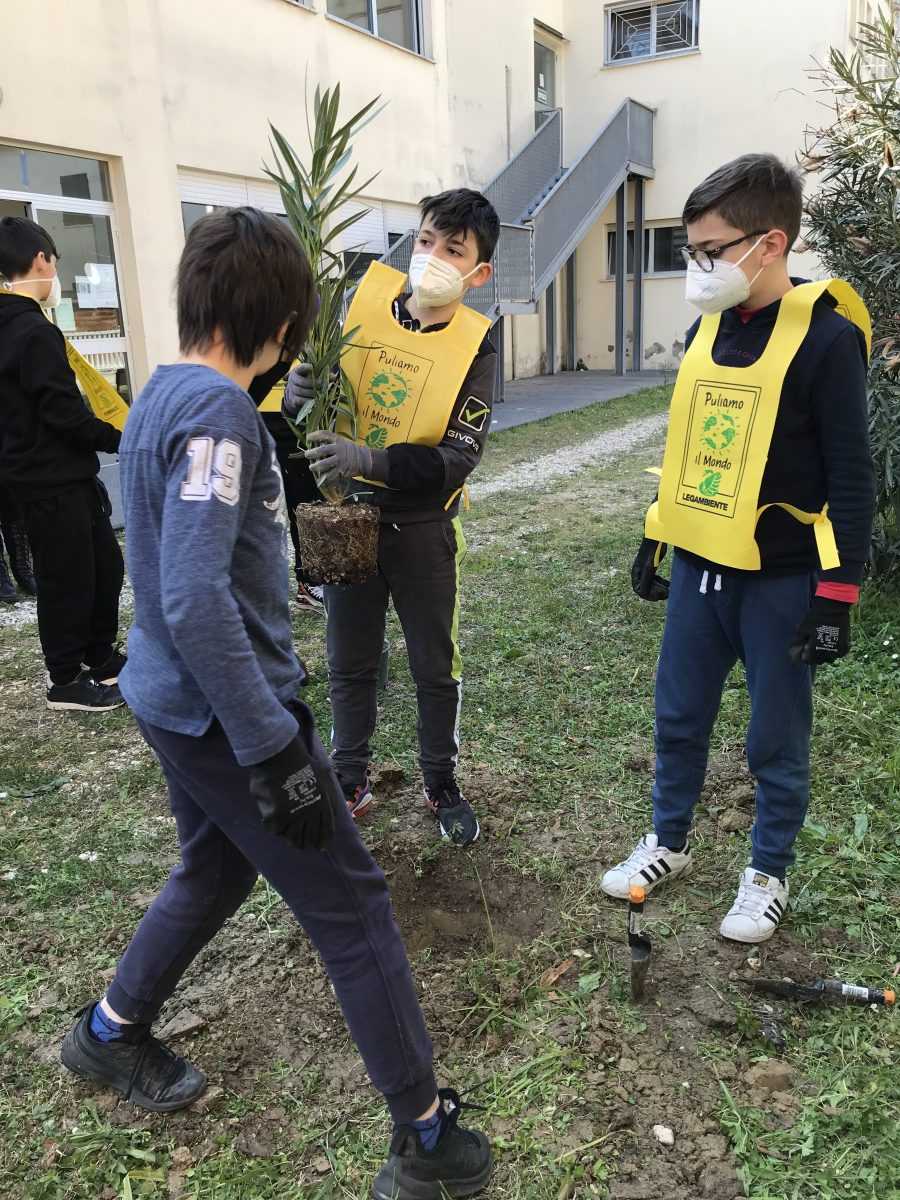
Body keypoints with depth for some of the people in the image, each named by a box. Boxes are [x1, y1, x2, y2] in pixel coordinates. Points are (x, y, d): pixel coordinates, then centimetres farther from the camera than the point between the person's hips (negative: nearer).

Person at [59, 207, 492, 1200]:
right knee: (350, 904, 2)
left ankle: (111, 1032, 47)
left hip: (176, 700, 10)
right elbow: (196, 602, -29)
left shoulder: (166, 392, 8)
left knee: (218, 866, 27)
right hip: (222, 712, -10)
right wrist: (276, 750, -25)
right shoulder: (217, 410, -21)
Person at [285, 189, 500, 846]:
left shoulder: (475, 345, -12)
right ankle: (351, 781, 34)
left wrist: (370, 459, -34)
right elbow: (305, 393, 3)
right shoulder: (361, 297, -6)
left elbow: (458, 458, -20)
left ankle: (442, 782, 34)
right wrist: (299, 392, -22)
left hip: (423, 528, -2)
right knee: (350, 665, 15)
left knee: (436, 667, 12)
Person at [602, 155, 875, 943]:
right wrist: (655, 542, 15)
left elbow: (851, 480, -13)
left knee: (777, 741, 10)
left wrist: (838, 592, -14)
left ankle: (769, 873, 31)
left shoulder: (825, 338, -13)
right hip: (701, 569, 6)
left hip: (783, 580, -6)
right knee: (678, 717, 16)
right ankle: (669, 843, 37)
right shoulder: (706, 329, 6)